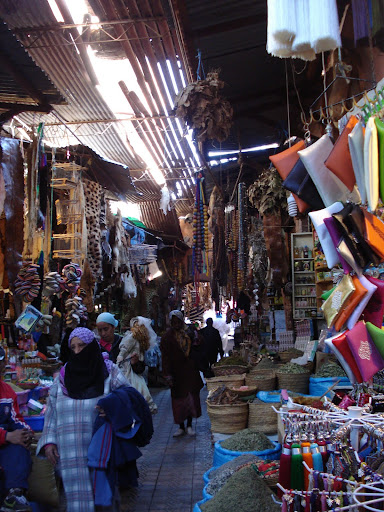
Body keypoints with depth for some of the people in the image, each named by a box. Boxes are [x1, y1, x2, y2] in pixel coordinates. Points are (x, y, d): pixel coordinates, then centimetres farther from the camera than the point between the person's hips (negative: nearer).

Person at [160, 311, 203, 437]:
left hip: (190, 371, 3)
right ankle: (181, 427, 17)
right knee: (179, 399, 3)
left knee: (192, 397, 6)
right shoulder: (167, 337, -6)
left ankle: (189, 425, 19)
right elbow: (166, 357, -10)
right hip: (177, 373, -3)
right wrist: (168, 375, -15)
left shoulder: (188, 333, 5)